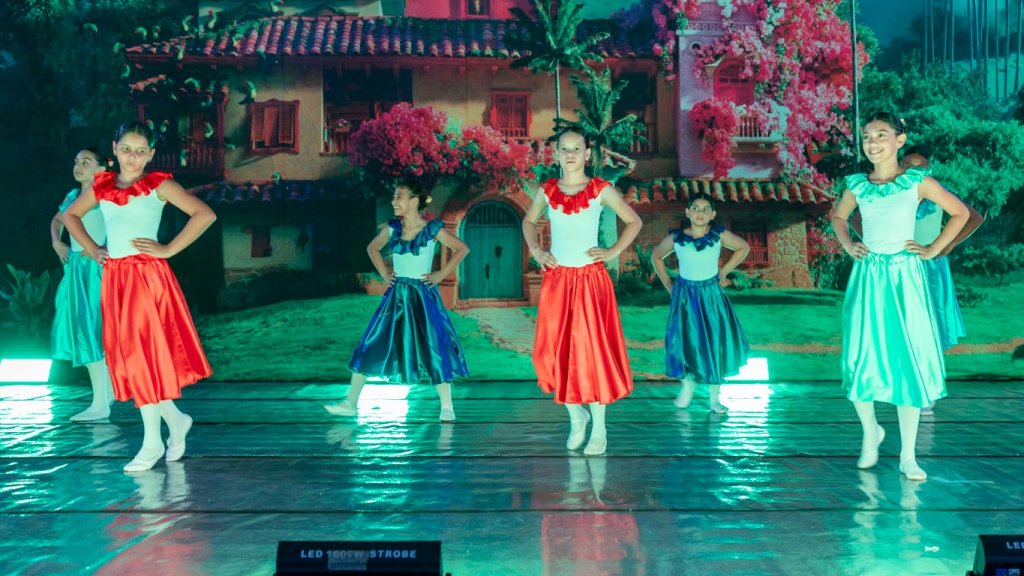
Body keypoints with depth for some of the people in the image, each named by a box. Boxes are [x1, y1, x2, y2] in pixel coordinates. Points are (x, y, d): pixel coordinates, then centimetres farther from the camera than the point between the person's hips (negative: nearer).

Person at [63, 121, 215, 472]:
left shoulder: (159, 185, -3)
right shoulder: (102, 186, 11)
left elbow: (205, 214, -12)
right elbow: (71, 215, 27)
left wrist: (169, 249, -12)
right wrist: (91, 249, 12)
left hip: (148, 276, -5)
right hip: (114, 278, 5)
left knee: (144, 352, -7)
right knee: (126, 356, 8)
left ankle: (152, 442, 1)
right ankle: (176, 420, 24)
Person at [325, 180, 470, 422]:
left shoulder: (432, 229, -9)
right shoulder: (393, 228, 2)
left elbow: (462, 249, -3)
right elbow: (372, 248, 20)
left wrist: (442, 274, -6)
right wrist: (383, 273, 8)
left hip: (423, 295, -4)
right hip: (396, 295, 4)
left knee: (433, 348, -3)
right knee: (372, 345, 1)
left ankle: (447, 407, 8)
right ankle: (350, 402, 6)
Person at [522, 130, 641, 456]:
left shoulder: (601, 190, -2)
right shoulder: (547, 191, 4)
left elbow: (634, 222, 6)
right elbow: (529, 222, 22)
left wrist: (613, 252, -4)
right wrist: (536, 251, 6)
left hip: (591, 279, -3)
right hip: (557, 279, 3)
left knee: (592, 349, -2)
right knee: (556, 351, 2)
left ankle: (599, 429, 8)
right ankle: (576, 417, 23)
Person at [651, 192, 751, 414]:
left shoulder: (719, 235, -10)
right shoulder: (675, 238, -10)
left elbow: (744, 247, 6)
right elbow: (656, 255, 7)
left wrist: (724, 271, 1)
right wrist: (667, 283, 2)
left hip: (711, 294, 0)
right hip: (685, 294, 0)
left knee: (716, 342, 0)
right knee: (685, 341, 1)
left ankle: (714, 397, 10)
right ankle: (687, 385, 26)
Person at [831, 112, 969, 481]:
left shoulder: (918, 182, -4)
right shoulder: (857, 185, 4)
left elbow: (960, 213, 5)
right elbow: (838, 217, 23)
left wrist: (933, 250, -1)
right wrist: (848, 246, 7)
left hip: (904, 278, -2)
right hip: (867, 278, 2)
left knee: (908, 362, 0)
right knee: (862, 360, 1)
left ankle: (908, 456, 8)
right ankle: (870, 431, 28)